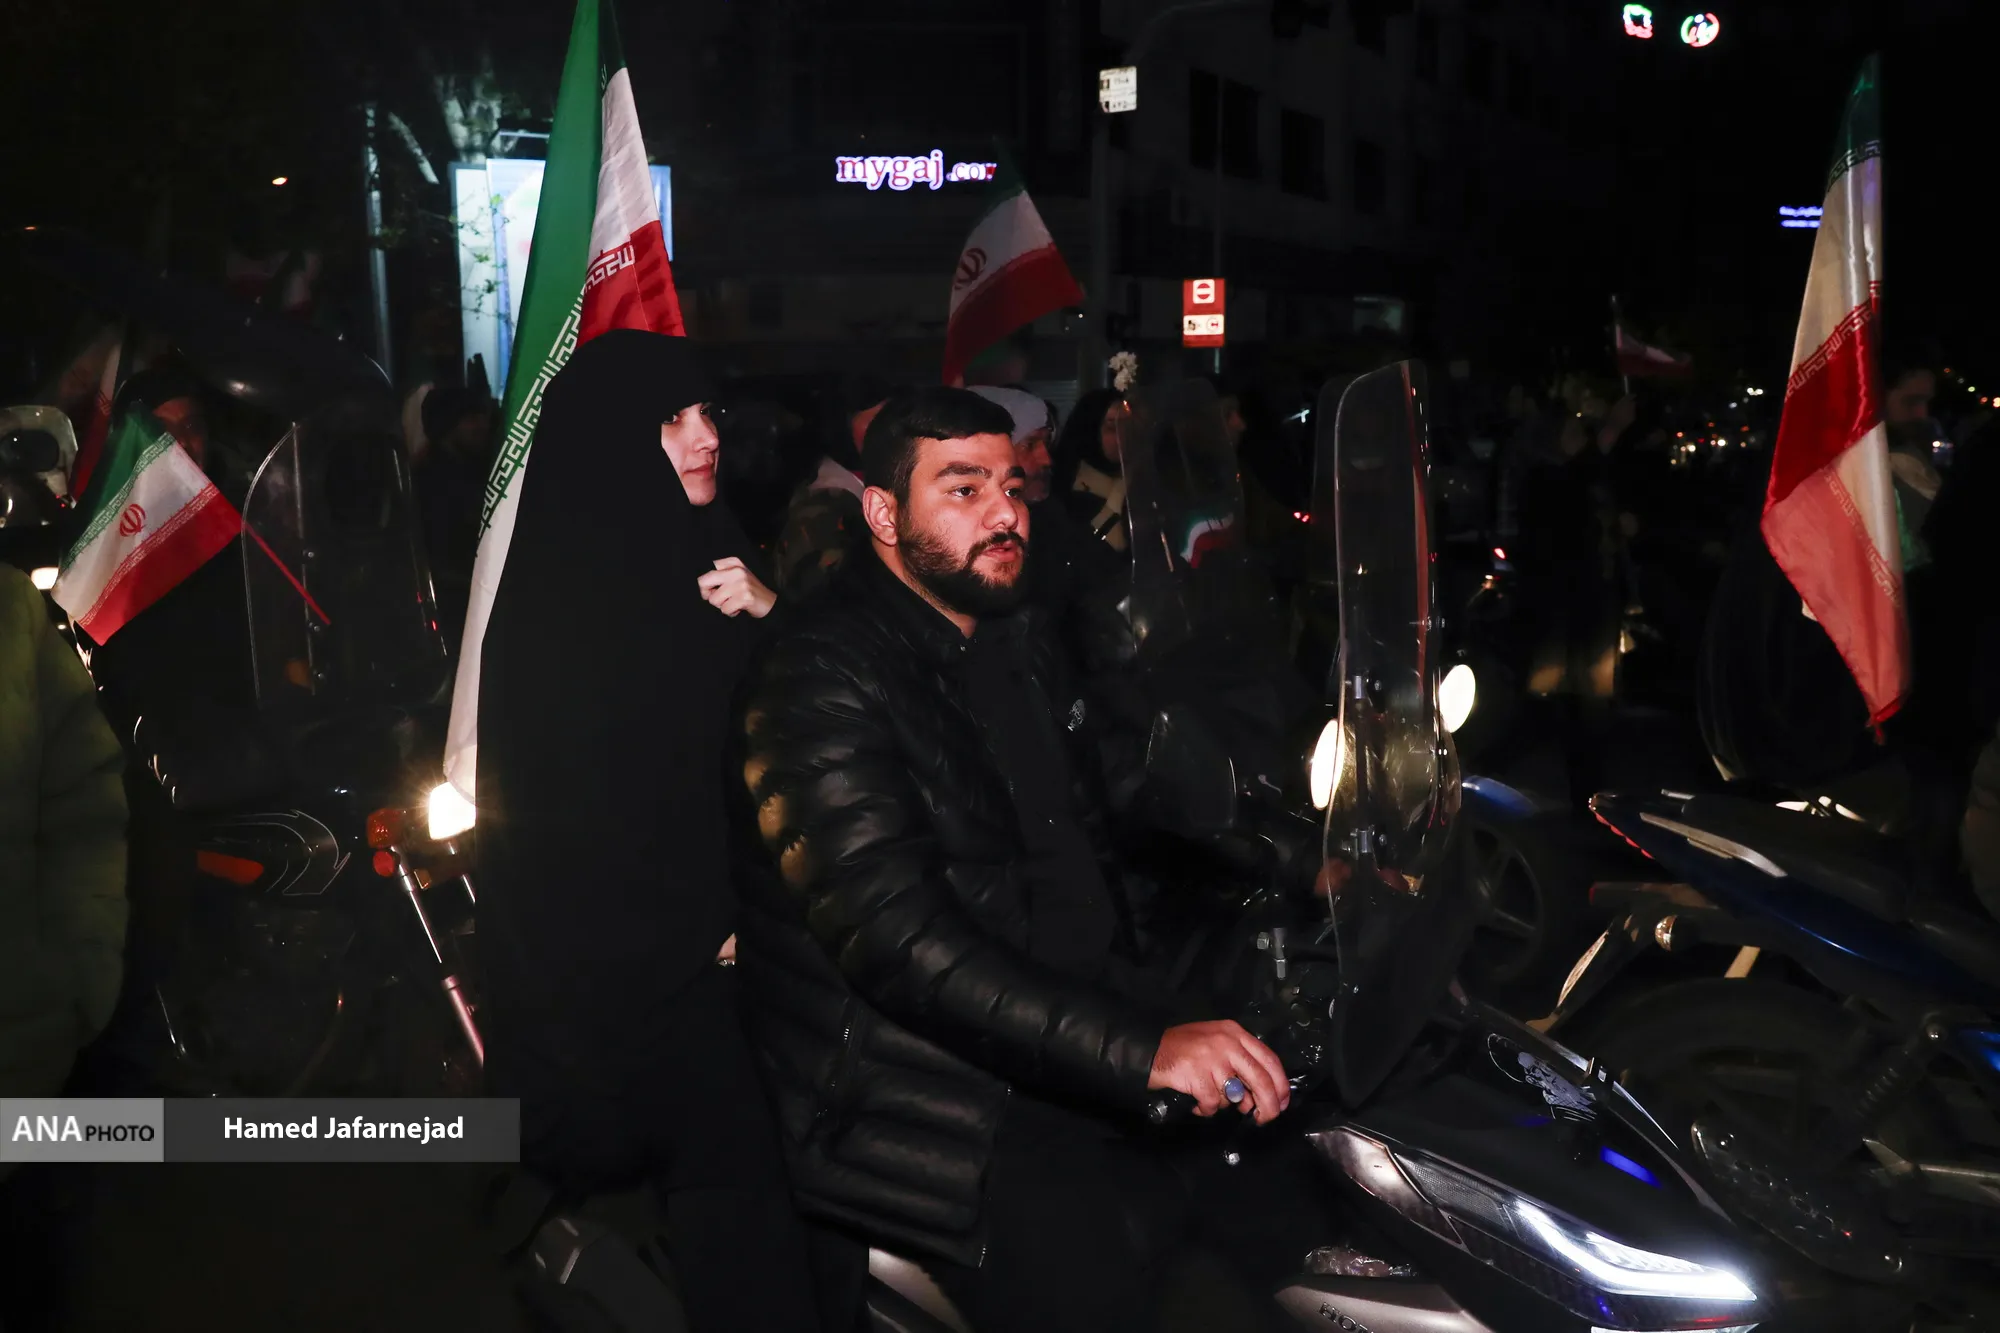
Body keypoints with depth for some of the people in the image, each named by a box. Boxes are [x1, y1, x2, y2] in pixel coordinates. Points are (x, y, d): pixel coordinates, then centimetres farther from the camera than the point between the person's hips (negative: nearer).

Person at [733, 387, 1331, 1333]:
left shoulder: (1019, 645, 17)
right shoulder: (823, 679, -12)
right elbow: (897, 938, -23)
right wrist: (1136, 1049, -30)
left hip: (1060, 1048, 8)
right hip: (909, 1090, -7)